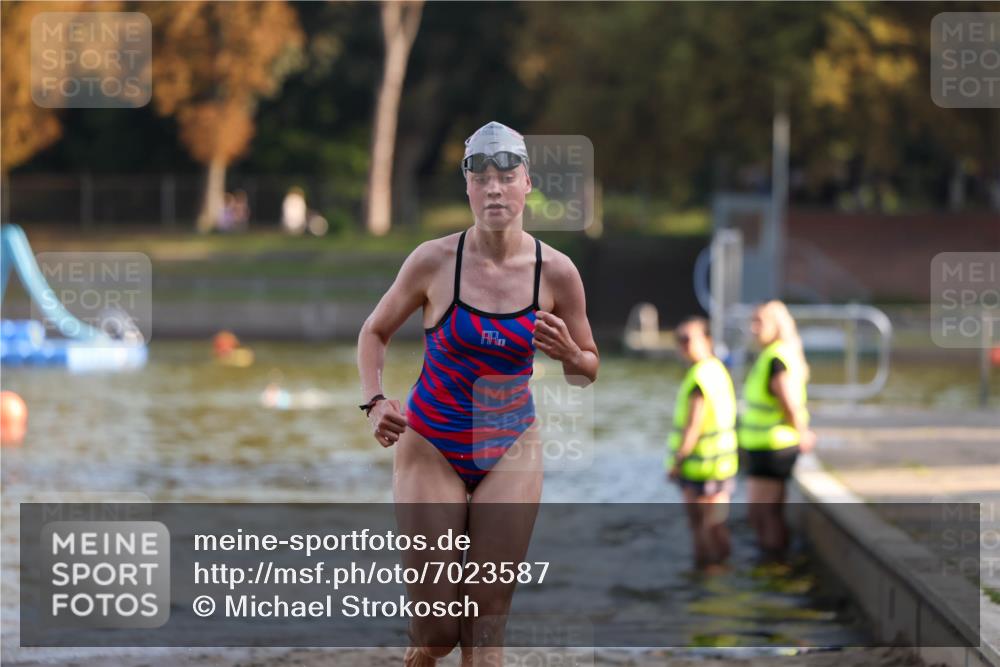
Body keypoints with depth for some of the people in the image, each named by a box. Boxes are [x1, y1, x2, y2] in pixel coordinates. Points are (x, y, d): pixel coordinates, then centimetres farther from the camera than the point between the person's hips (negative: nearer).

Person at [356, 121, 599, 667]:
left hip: (511, 449, 1)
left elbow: (587, 372, 5)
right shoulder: (434, 261, -11)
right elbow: (374, 332, 4)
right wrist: (375, 404, -12)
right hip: (431, 446, -1)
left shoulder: (556, 272, -7)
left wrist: (568, 352, -18)